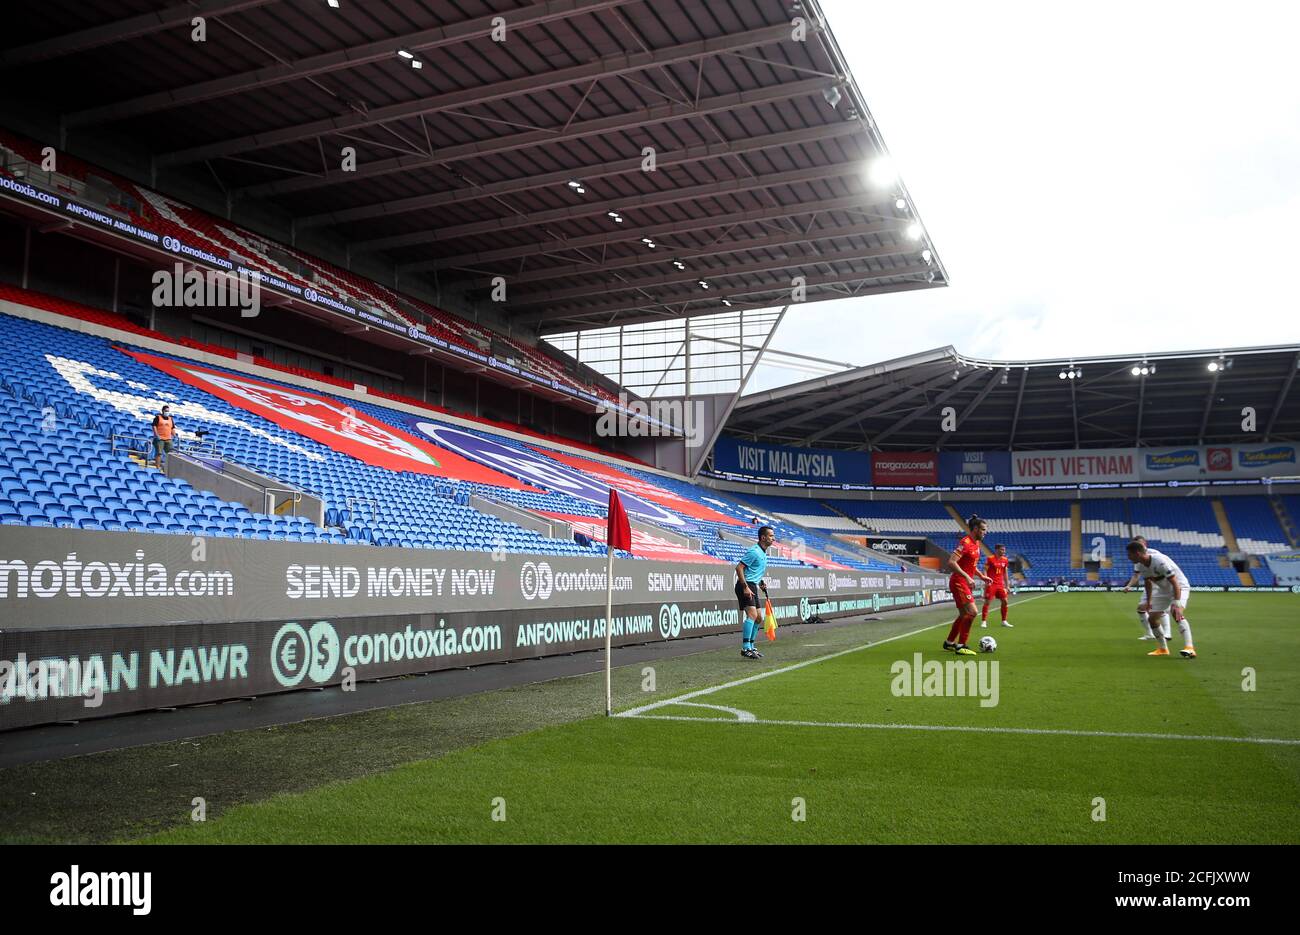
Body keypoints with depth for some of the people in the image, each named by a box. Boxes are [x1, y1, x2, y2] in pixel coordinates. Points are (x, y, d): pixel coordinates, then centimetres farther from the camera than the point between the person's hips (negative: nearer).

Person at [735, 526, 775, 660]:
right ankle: (745, 648, -23)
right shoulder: (754, 551, -15)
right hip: (745, 586, -10)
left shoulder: (763, 553, 16)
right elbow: (739, 568, -20)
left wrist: (760, 582, 13)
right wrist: (745, 587, -24)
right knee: (752, 615, -21)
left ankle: (750, 647, 23)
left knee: (758, 618, 13)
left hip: (752, 587, 10)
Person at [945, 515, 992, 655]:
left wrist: (982, 576, 15)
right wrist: (967, 577, -29)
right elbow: (951, 562, -26)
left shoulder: (976, 543, 12)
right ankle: (961, 646, -10)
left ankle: (948, 643, 25)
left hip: (965, 584, 10)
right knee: (972, 612, -15)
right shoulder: (965, 543, -17)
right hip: (959, 583, -10)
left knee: (964, 614, 15)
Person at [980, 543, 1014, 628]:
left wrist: (1007, 586, 15)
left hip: (1000, 584, 6)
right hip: (991, 584, -6)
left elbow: (1005, 573, 17)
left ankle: (1004, 621, 14)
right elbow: (985, 570, -8)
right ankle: (983, 621, -2)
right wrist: (987, 580, -22)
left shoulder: (1005, 560, 9)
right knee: (987, 602, -6)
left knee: (1004, 601, 3)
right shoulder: (990, 559, -8)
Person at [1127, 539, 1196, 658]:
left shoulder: (1160, 561, -33)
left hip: (1180, 587, -8)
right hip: (1163, 590, 8)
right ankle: (1163, 649, 22)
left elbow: (1175, 583, -33)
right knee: (1152, 618, 4)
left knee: (1177, 613, -33)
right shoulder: (1140, 565, -8)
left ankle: (1189, 648, -37)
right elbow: (1148, 582, 10)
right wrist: (1149, 602, 14)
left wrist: (1176, 604, -41)